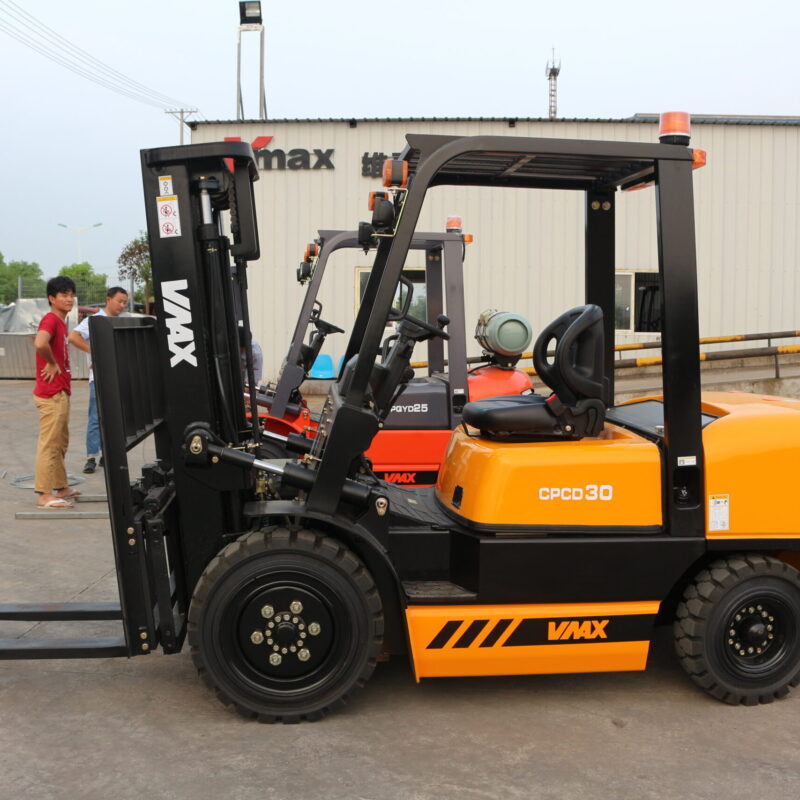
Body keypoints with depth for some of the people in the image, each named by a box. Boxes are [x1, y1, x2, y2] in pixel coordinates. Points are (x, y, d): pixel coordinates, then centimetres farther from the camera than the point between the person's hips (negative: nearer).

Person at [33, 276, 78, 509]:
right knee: (49, 444, -7)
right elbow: (40, 343, -34)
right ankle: (44, 495, -3)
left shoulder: (61, 322, 15)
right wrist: (52, 364, -19)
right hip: (51, 394, -10)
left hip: (61, 393, 10)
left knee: (61, 444, 17)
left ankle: (61, 488, 27)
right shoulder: (50, 319, -15)